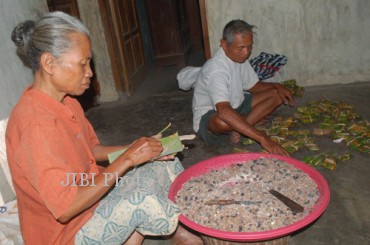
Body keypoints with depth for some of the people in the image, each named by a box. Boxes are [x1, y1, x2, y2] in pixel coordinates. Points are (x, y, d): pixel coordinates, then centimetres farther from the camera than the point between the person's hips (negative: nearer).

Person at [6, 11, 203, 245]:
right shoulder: (36, 123, -29)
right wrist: (127, 159, -27)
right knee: (141, 200, -29)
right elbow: (65, 208, -31)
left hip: (90, 192, 9)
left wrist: (133, 149, -8)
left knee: (166, 164, 4)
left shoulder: (66, 101, -1)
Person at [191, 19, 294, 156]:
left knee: (275, 95, -2)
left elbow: (253, 86, 13)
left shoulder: (240, 58, -3)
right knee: (223, 121, -44)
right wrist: (262, 138, -50)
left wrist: (277, 86, -9)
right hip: (209, 117, -8)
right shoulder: (216, 69, -31)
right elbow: (224, 111, -46)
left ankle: (236, 129, -15)